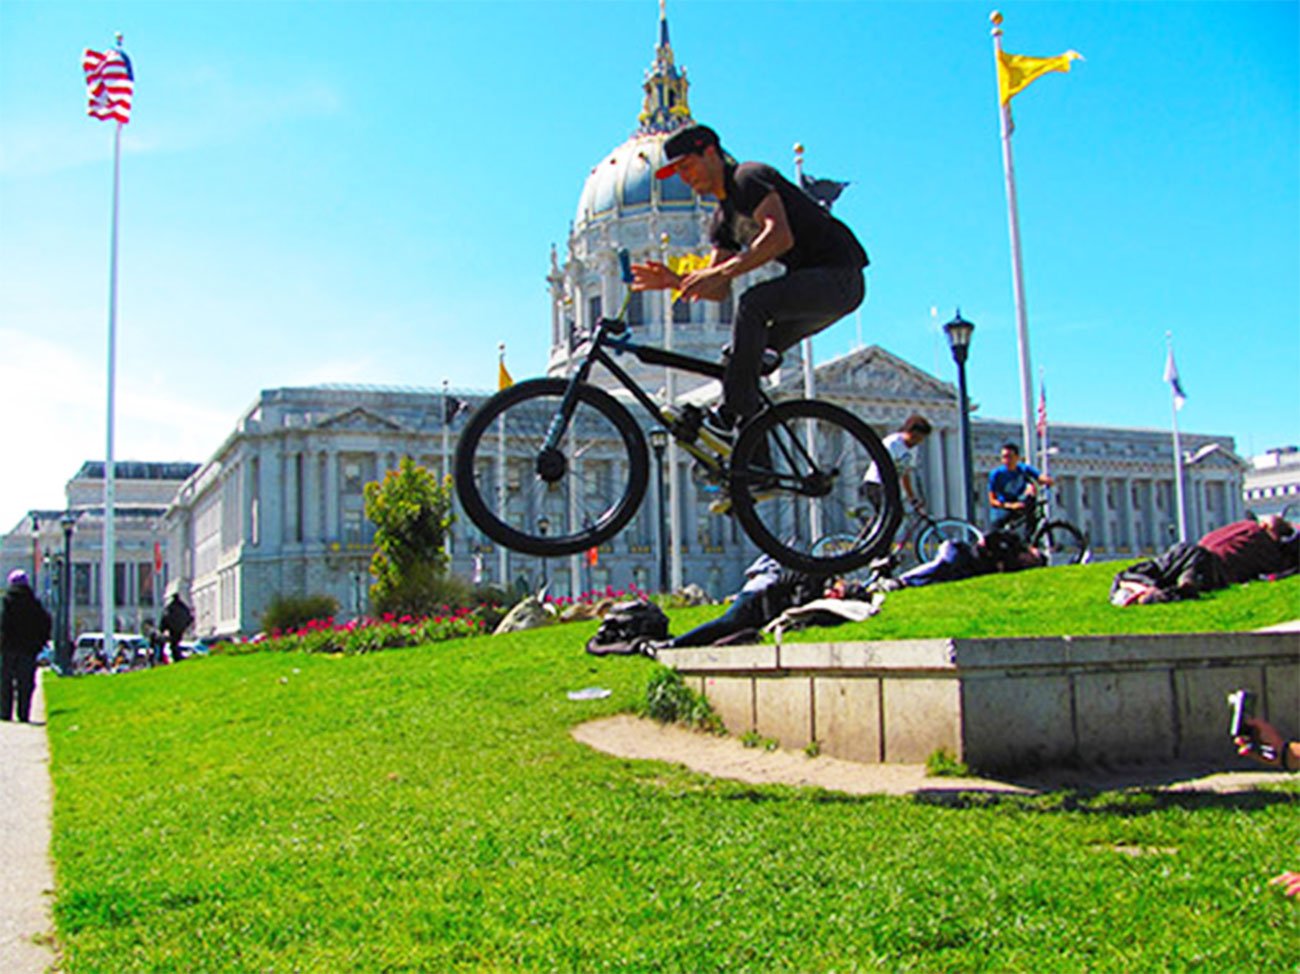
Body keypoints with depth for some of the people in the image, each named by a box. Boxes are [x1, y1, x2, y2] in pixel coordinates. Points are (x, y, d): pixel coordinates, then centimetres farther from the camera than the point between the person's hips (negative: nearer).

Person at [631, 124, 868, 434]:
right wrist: (676, 281, -5)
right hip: (809, 284, 10)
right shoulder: (723, 219, 16)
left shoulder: (749, 178, -10)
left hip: (839, 275, -10)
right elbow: (719, 291, 12)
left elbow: (780, 236, -28)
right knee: (744, 350, 7)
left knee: (752, 304, -30)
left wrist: (720, 272, -33)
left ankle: (733, 412, -26)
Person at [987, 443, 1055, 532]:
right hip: (1002, 510, -2)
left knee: (1032, 488, -22)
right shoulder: (996, 474, -14)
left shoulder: (1024, 469, -10)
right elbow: (992, 501, -15)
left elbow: (1049, 481, -21)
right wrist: (1010, 506, -30)